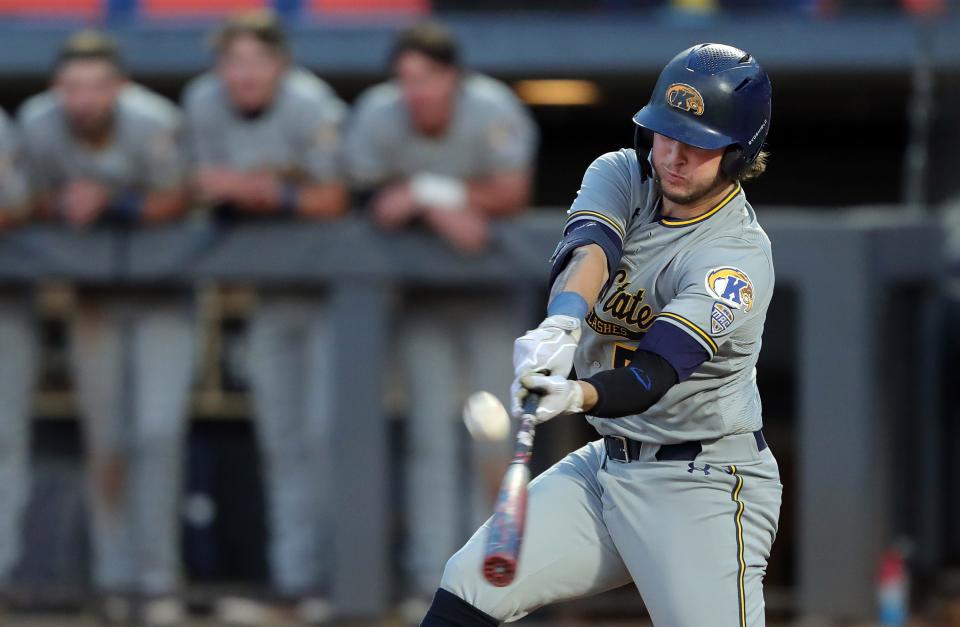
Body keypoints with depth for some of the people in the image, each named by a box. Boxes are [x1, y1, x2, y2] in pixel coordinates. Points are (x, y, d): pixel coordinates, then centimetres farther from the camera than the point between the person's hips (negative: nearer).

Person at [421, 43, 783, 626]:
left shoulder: (740, 257, -20)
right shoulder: (621, 176, -1)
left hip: (703, 490, -6)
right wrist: (562, 324, -47)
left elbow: (654, 375, -31)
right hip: (607, 465, 6)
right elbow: (587, 250, -23)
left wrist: (575, 397, -53)